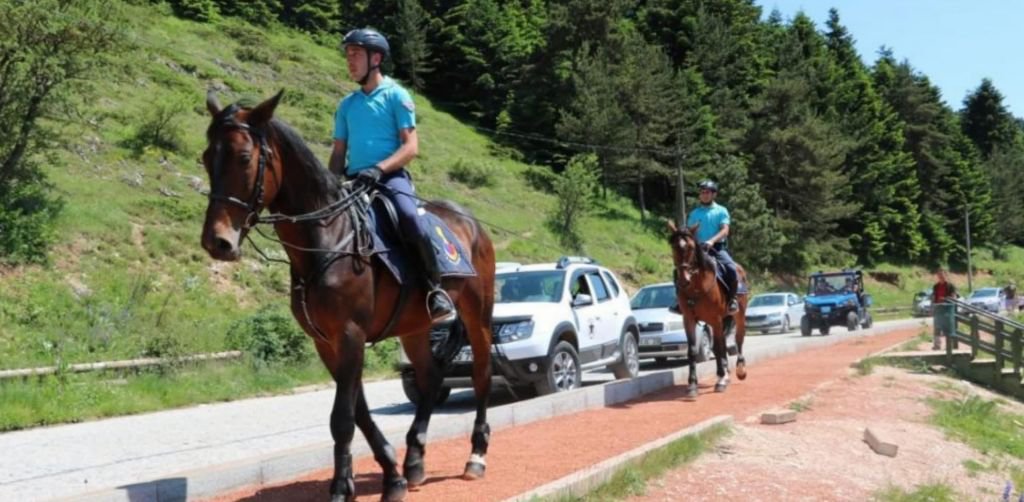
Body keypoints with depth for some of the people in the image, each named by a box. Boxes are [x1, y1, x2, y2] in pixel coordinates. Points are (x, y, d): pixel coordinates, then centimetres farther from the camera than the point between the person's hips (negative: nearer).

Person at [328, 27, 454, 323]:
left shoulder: (395, 95, 2)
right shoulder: (346, 105, 18)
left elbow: (411, 147, -6)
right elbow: (339, 152, 20)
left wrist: (379, 168, -21)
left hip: (391, 177, -6)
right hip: (354, 181, 6)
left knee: (409, 218, -34)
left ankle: (436, 290, -24)